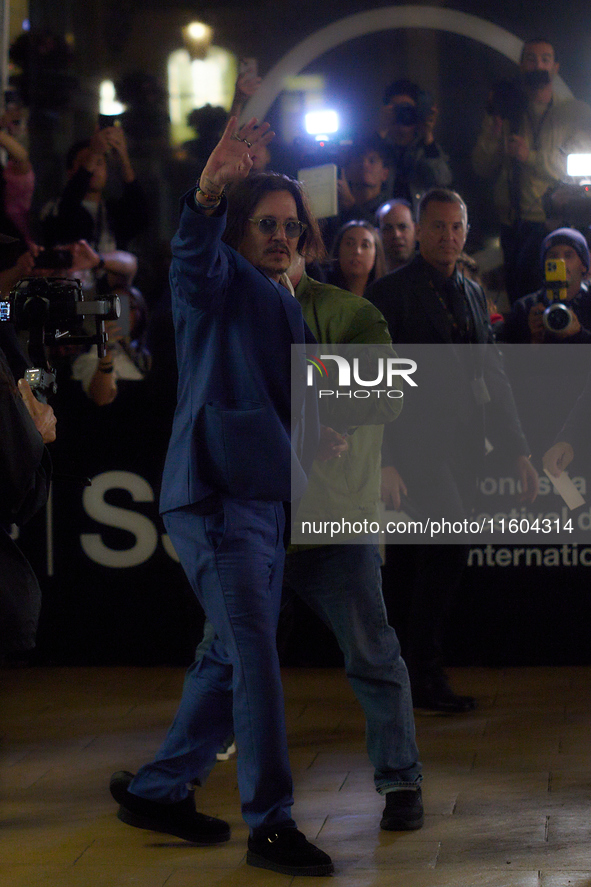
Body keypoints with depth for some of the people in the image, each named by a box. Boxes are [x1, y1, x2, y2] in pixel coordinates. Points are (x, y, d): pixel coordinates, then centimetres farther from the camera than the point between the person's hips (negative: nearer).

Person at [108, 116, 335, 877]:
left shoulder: (283, 304, 23)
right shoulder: (220, 280, -2)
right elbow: (194, 253, -27)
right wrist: (209, 192, -46)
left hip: (263, 494, 9)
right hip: (214, 492, -9)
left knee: (235, 656, 12)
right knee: (255, 655, -13)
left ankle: (157, 790, 23)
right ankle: (270, 823, -9)